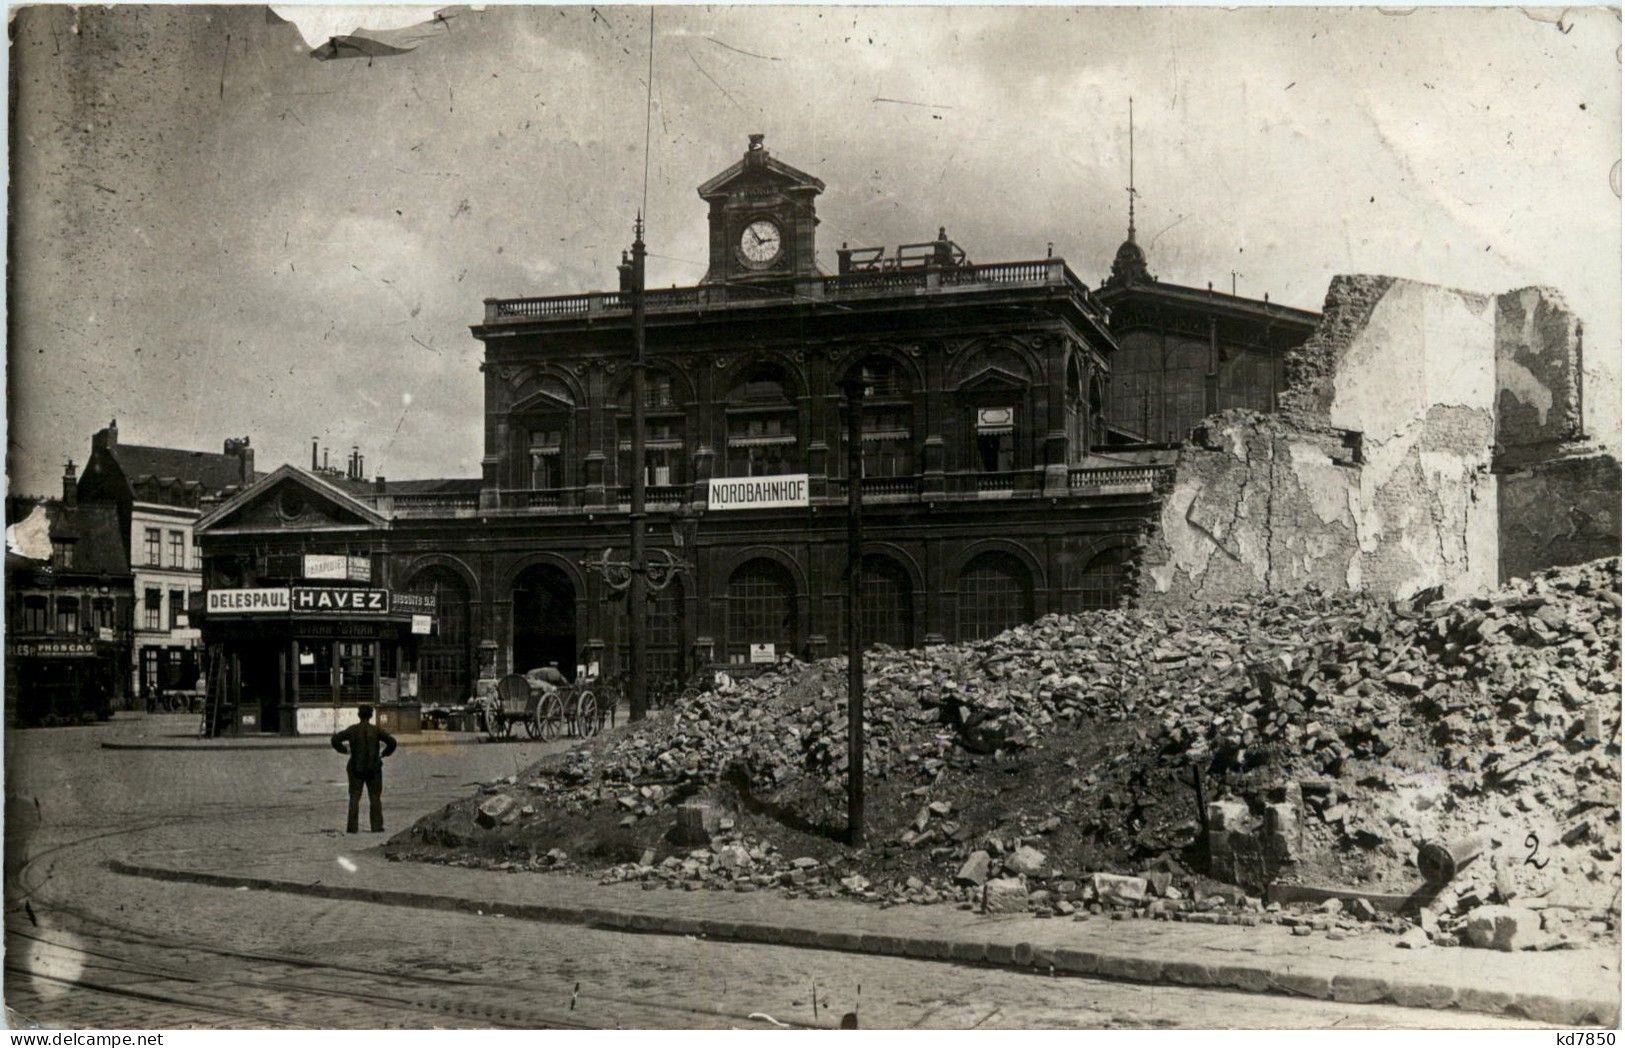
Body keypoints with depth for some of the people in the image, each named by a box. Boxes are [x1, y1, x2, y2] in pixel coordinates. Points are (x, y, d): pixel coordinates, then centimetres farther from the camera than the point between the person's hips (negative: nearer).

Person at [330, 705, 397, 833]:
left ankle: (352, 827, -1)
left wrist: (344, 750, 6)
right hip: (373, 768, 0)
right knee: (375, 798, 6)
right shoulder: (376, 730, -4)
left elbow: (335, 739, -11)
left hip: (356, 768, 0)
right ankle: (377, 826, 0)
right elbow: (392, 741, -11)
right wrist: (384, 754, 5)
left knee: (354, 798, 6)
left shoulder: (352, 729, -3)